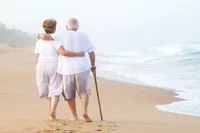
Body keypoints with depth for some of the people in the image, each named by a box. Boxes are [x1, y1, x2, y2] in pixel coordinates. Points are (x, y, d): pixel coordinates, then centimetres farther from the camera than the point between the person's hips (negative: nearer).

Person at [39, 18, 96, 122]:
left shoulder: (61, 37, 1)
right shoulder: (83, 36, 4)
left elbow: (44, 36, -8)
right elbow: (91, 52, 4)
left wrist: (40, 36, 16)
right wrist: (93, 65, 19)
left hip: (67, 70, 0)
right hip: (82, 68, 0)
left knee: (69, 94, 20)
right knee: (84, 92, 11)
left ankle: (74, 115, 23)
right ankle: (85, 112, -12)